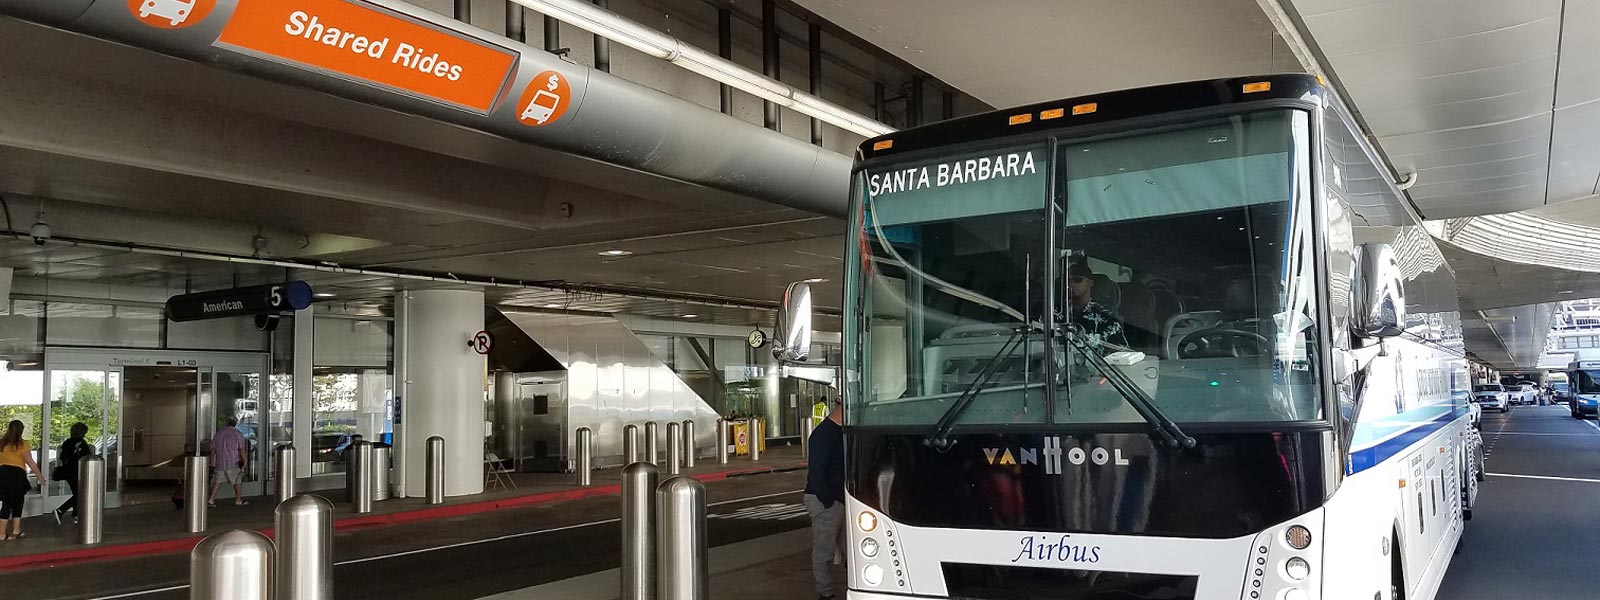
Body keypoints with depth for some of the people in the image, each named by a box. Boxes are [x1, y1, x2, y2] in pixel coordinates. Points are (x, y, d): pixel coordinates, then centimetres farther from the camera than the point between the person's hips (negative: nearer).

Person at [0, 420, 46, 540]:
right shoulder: (22, 444, -6)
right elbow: (30, 463, -7)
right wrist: (40, 476, -1)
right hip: (16, 474, -4)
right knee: (17, 503, 10)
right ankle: (16, 530, 16)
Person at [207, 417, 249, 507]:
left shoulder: (218, 433, 6)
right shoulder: (238, 434, -6)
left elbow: (212, 449, 9)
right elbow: (241, 450, -12)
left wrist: (212, 463, 18)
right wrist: (245, 460, -2)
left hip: (219, 463, 3)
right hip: (233, 463, -3)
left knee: (217, 481, 15)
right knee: (238, 481, 11)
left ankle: (211, 500, 8)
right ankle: (238, 500, 17)